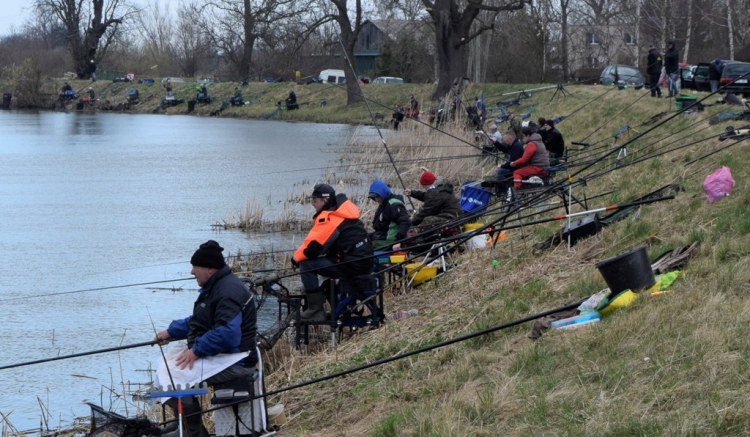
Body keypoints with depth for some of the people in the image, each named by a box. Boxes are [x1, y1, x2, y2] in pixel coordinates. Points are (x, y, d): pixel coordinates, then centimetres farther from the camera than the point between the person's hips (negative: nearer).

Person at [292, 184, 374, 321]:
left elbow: (313, 246, -16)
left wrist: (296, 257, 2)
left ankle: (316, 310, -7)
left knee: (306, 265, -8)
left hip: (351, 265, -10)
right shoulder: (342, 211, 17)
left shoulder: (329, 218, -14)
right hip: (364, 262, 10)